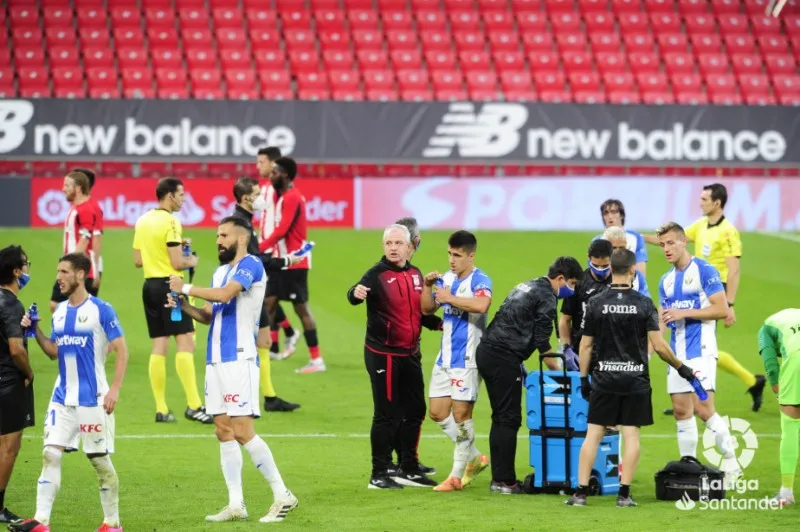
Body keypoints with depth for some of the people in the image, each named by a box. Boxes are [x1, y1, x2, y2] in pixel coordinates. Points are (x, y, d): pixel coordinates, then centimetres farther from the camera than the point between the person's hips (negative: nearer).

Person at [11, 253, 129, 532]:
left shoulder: (101, 310, -9)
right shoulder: (59, 312, 10)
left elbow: (121, 351, -8)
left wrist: (114, 389, -15)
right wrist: (36, 330, 2)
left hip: (92, 399, -6)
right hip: (62, 397, 6)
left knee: (100, 459, 2)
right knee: (50, 454, -4)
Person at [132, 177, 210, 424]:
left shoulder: (142, 221, 11)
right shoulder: (170, 222, -13)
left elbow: (137, 260, 15)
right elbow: (177, 263, -17)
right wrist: (191, 261, 2)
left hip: (150, 285, 8)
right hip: (170, 285, -8)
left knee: (159, 347, 8)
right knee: (185, 342, -7)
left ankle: (161, 409, 7)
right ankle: (193, 405, -12)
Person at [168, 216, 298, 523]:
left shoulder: (251, 265, -9)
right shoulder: (221, 272, 17)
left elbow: (224, 294, -23)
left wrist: (186, 288, -13)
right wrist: (184, 306, 3)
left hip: (240, 359, -9)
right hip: (216, 360, 9)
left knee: (242, 431, -12)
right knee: (223, 431, 6)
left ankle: (283, 496, -4)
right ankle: (235, 504, 8)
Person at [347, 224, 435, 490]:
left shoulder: (415, 274, 9)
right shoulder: (378, 274, -11)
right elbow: (356, 295, -30)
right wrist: (356, 293, -52)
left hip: (410, 354, 7)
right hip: (383, 354, -7)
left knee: (415, 412, 12)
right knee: (387, 414, -5)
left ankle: (409, 469, 24)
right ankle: (379, 475, 3)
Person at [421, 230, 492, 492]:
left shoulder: (479, 280, -13)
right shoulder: (447, 279, 11)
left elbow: (481, 304, -35)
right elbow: (427, 309, 17)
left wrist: (450, 298, -25)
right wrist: (428, 286, 0)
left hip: (467, 359, -8)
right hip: (445, 357, 8)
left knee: (461, 414, -4)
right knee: (438, 412, 8)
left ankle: (457, 475, 4)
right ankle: (475, 458, 24)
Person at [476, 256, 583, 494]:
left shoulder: (525, 287, 22)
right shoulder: (546, 297, -7)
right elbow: (542, 341, -10)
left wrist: (519, 364, 22)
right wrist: (559, 372, -2)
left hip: (486, 351, 10)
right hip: (504, 358, -10)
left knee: (501, 418, 14)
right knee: (509, 420, -6)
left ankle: (499, 478, 16)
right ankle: (504, 481, -6)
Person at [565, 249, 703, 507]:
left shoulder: (596, 303, -2)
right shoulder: (644, 304, -5)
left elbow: (586, 345, 2)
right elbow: (659, 345, -6)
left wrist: (584, 379, 11)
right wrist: (681, 367, 8)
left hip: (604, 379, 1)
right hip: (635, 379, -1)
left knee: (593, 434, 3)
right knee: (631, 435, 4)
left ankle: (581, 491, 0)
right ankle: (624, 494, 1)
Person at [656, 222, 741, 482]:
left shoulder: (704, 270, -6)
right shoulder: (666, 280, 16)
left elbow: (721, 309, -12)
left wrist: (684, 313, -16)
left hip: (701, 350, -7)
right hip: (677, 353, 7)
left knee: (703, 408, -15)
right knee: (681, 410, 5)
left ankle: (731, 463, -4)